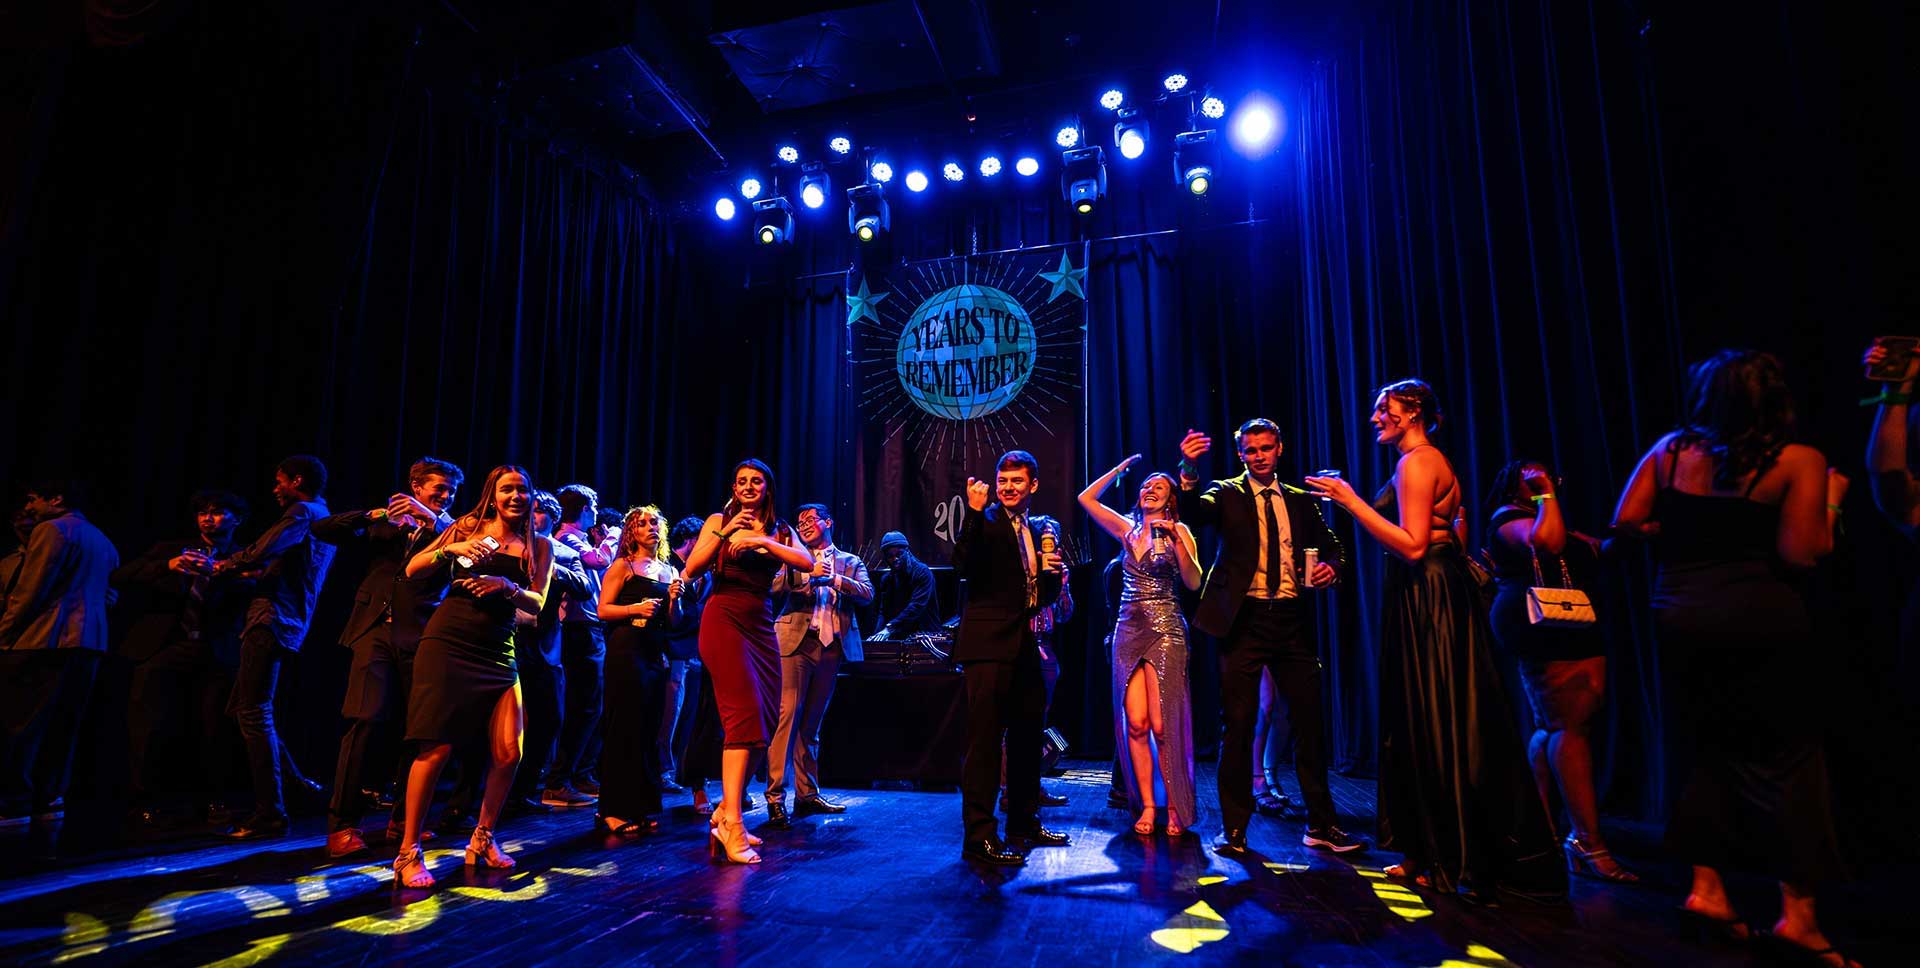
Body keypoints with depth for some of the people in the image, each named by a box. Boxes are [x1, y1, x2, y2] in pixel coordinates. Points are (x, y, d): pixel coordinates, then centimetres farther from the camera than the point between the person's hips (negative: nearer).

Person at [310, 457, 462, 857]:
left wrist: (431, 520, -17)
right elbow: (321, 529, 7)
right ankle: (342, 824, 0)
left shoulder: (447, 529, 13)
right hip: (377, 629, -1)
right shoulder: (381, 523, 14)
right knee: (365, 720, -10)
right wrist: (370, 515, -6)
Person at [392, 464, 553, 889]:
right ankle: (408, 851, 8)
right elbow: (412, 569, 3)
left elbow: (537, 604, 2)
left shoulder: (539, 546, 8)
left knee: (508, 753, -3)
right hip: (448, 642, -2)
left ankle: (483, 839, 18)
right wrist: (451, 550, -13)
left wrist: (507, 585, -16)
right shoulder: (469, 527, 4)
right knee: (437, 748, -8)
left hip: (498, 652, 3)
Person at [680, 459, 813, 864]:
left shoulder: (779, 530, 12)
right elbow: (692, 569, -4)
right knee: (744, 716, -16)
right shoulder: (720, 520, 5)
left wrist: (763, 541, -16)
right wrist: (723, 533, -15)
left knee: (763, 721, 6)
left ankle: (726, 808, 21)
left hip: (761, 627, 5)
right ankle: (732, 825, -15)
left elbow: (807, 563, -6)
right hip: (725, 621, -5)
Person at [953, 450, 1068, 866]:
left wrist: (1054, 573, 1)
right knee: (985, 737, -6)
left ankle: (1024, 823, 31)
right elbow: (963, 565, -22)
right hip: (989, 643, -8)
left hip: (1024, 645, 8)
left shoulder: (1037, 532, 18)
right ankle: (979, 836, 1)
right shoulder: (985, 521, -3)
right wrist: (973, 511, -29)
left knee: (1028, 735, 16)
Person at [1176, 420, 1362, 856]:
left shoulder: (1299, 500, 14)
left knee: (1309, 724, 7)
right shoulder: (1227, 494, 3)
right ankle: (1234, 830, 13)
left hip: (1292, 620, 3)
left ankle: (1321, 826, 22)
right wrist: (1189, 472, -36)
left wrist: (1331, 566, -3)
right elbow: (1194, 513, -17)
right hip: (1244, 620, -3)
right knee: (1238, 726, 2)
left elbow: (1331, 545, 20)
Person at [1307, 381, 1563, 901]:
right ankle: (1435, 853, 21)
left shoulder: (1417, 461, -12)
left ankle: (1460, 862, 9)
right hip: (1431, 598, 10)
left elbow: (1413, 545, -21)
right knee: (1425, 726, 12)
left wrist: (1351, 501, -20)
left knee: (1439, 727, -2)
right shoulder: (1428, 462, 18)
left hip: (1429, 602, -10)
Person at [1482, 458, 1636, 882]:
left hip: (1576, 632, 9)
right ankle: (1588, 844, -12)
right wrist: (1548, 495, -9)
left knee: (1553, 727, 10)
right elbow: (1547, 542, -21)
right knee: (1571, 726, -13)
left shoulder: (1549, 518, 25)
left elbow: (1598, 551, 23)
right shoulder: (1508, 517, -2)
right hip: (1540, 630, -9)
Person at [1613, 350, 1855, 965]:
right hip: (1760, 620, -3)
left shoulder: (1670, 449, 4)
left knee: (1708, 751, 15)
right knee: (1785, 756, 7)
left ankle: (1707, 888, 18)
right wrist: (1830, 500, 7)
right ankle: (1797, 914, 9)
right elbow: (1801, 555, -10)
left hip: (1679, 619, 3)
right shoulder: (1798, 461, -4)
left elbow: (1626, 522, 1)